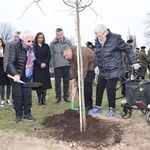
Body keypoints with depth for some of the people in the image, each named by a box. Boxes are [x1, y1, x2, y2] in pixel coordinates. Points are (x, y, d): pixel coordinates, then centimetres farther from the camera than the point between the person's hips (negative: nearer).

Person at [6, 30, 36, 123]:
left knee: (28, 93, -1)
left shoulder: (32, 47, -5)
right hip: (15, 74, -3)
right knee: (17, 94, 0)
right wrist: (15, 74, -41)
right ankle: (18, 115, 13)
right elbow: (10, 62, -27)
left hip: (27, 74, 4)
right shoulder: (15, 47, -19)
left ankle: (27, 114, 9)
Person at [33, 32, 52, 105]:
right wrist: (40, 64, -14)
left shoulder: (46, 46, 10)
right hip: (37, 68, -2)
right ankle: (39, 99, 3)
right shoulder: (33, 46, 2)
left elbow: (49, 56, 5)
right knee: (38, 83, -4)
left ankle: (43, 99, 5)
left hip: (45, 67, 2)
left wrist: (45, 63, -10)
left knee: (45, 82, -1)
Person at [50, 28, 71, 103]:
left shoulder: (68, 42, 4)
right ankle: (58, 97, 15)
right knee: (57, 82, 5)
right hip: (57, 65, -1)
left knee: (66, 81, 8)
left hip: (67, 65, 1)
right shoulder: (52, 43, 1)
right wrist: (51, 65, -2)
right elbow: (51, 55, 3)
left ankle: (66, 96, 18)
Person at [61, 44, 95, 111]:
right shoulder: (70, 54, -11)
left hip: (91, 65, -8)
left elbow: (83, 72, -38)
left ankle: (88, 105, -3)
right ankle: (84, 104, 12)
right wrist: (73, 78, -13)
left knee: (86, 84, -17)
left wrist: (76, 87, -37)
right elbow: (73, 67, -1)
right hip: (83, 66, 8)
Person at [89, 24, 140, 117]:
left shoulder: (116, 39, -15)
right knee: (99, 88, 6)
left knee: (110, 89, -6)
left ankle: (112, 109, 14)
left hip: (114, 70, -6)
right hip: (102, 71, 6)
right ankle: (98, 107, 24)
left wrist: (134, 63, -6)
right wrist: (96, 65, 6)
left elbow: (128, 50, -6)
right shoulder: (97, 41, 3)